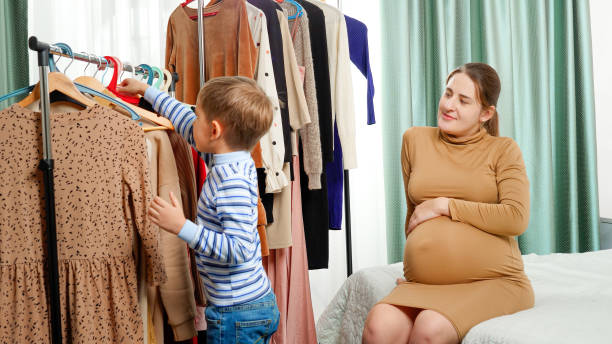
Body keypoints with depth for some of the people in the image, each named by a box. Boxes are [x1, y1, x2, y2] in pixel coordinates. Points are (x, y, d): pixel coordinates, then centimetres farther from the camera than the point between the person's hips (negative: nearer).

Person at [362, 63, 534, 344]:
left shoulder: (503, 149, 5)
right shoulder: (415, 139, 14)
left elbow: (516, 218, -8)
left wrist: (444, 205, -7)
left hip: (491, 281, -2)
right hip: (422, 283, 2)